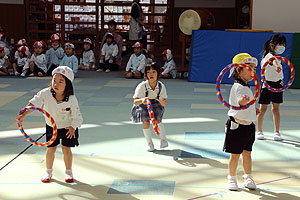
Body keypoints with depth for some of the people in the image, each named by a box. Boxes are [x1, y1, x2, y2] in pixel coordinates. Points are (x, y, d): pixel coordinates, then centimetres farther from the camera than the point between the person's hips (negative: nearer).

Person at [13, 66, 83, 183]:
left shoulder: (71, 99, -27)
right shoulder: (46, 93, -24)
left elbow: (77, 117, -22)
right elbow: (33, 103, -34)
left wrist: (73, 127, -40)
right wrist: (23, 115, -48)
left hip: (68, 127, -2)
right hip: (51, 126, 2)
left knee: (66, 148, -2)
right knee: (51, 148, 3)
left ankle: (68, 172, 19)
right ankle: (48, 172, 25)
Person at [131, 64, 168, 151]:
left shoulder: (161, 86, -20)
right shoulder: (141, 86, -29)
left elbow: (163, 100, -14)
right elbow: (135, 102, -32)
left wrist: (163, 102, -39)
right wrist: (142, 100, -55)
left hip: (155, 104, 1)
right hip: (143, 106, -1)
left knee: (157, 121, -17)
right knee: (146, 123, -16)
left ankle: (163, 140, 10)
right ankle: (150, 143, 7)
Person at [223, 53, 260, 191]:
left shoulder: (245, 87, 13)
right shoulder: (238, 87, -18)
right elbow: (239, 101, -41)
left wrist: (253, 110, 21)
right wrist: (243, 101, -60)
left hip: (248, 126, 9)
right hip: (237, 126, -9)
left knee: (247, 153, 14)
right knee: (235, 154, 3)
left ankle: (248, 178, 25)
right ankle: (232, 179, 16)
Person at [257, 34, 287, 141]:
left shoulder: (278, 57, 11)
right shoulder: (269, 56, -17)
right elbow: (273, 60, -42)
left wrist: (281, 79, 12)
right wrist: (276, 66, -65)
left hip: (277, 84, 7)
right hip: (267, 84, -7)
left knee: (276, 108, 9)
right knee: (263, 108, 2)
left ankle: (276, 132, 13)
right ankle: (259, 131, 13)